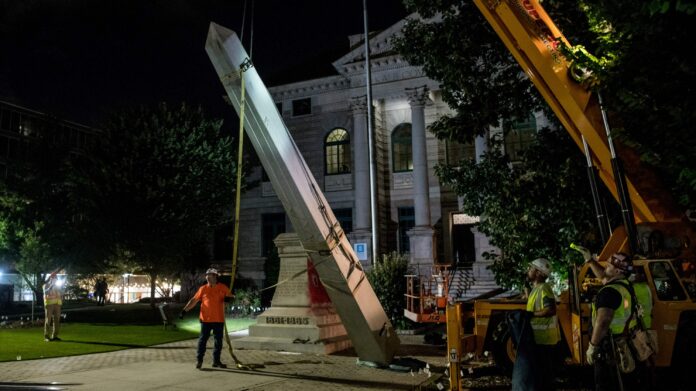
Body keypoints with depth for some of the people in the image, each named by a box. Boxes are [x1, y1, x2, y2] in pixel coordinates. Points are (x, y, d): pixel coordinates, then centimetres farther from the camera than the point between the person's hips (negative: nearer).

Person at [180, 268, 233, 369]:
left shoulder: (223, 288, 2)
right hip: (205, 319, -1)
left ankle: (216, 361, 17)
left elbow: (230, 296, 10)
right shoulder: (203, 289, 3)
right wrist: (184, 310, -2)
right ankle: (199, 360, 12)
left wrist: (228, 298, -14)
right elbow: (194, 300, 5)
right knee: (202, 340, 2)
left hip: (219, 320, 1)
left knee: (218, 341, 7)